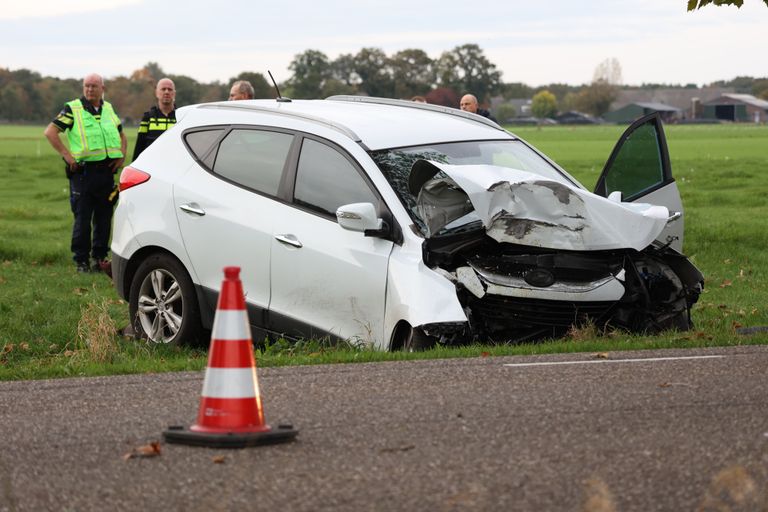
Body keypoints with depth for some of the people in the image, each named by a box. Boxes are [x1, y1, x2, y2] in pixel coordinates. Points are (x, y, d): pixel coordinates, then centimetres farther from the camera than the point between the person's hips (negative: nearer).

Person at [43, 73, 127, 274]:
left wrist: (122, 155, 10)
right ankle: (82, 261, 3)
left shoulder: (109, 109, 14)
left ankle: (100, 257, 15)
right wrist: (67, 156, -11)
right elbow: (50, 132, -6)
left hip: (106, 171, 4)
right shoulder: (73, 109, -2)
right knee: (82, 219, -3)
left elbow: (122, 136, 27)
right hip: (83, 172, -4)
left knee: (104, 217, 6)